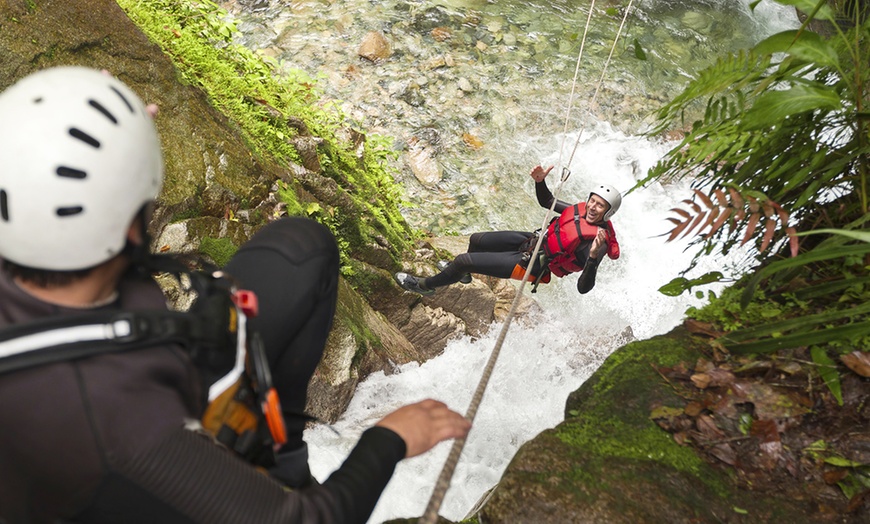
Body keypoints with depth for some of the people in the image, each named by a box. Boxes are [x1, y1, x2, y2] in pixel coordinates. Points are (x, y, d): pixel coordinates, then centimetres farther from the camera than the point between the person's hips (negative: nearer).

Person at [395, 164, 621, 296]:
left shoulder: (597, 242, -26)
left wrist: (593, 258, -51)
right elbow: (546, 202, 11)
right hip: (535, 240, 8)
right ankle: (463, 273, 55)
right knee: (476, 240, 22)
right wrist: (540, 182, -8)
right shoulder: (582, 209, -5)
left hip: (533, 265, -8)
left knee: (463, 261, -8)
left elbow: (583, 288, -34)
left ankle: (426, 285, 20)